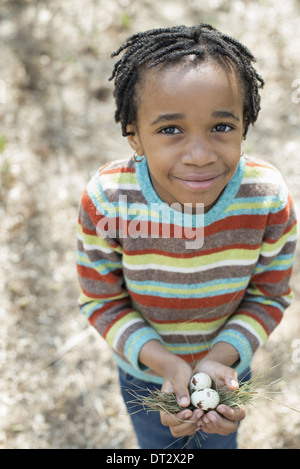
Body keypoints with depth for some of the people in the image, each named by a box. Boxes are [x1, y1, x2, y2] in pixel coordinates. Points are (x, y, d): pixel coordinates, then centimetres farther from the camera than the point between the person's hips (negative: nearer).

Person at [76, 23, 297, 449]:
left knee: (219, 441, 32)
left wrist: (220, 358, -28)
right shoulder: (105, 200, -32)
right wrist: (165, 363, -30)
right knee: (156, 445, 31)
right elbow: (102, 301, -18)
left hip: (228, 366, 1)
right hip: (144, 370, 0)